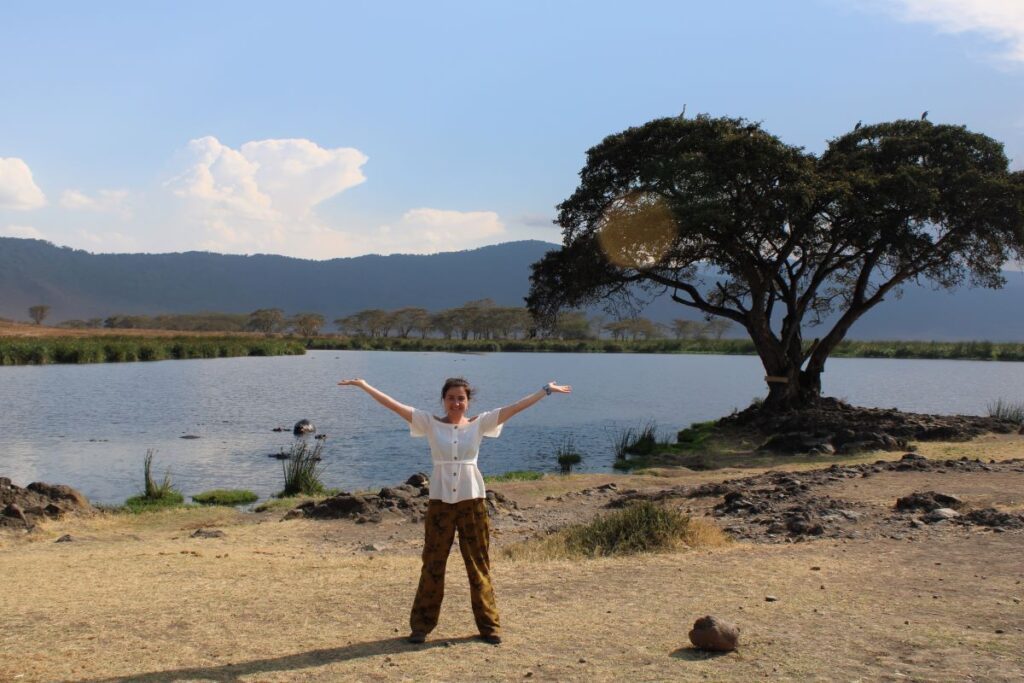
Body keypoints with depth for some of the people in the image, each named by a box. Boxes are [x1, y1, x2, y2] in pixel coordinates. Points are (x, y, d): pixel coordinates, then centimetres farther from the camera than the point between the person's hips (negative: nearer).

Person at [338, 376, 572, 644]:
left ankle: (489, 625, 20)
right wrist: (364, 385, -8)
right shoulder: (430, 423, 1)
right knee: (433, 565, 7)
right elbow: (394, 405, -4)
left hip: (472, 501, 0)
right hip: (440, 501, 0)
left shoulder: (479, 423, 2)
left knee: (479, 564, 8)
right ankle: (421, 625, 19)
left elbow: (516, 407, -1)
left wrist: (547, 389, -4)